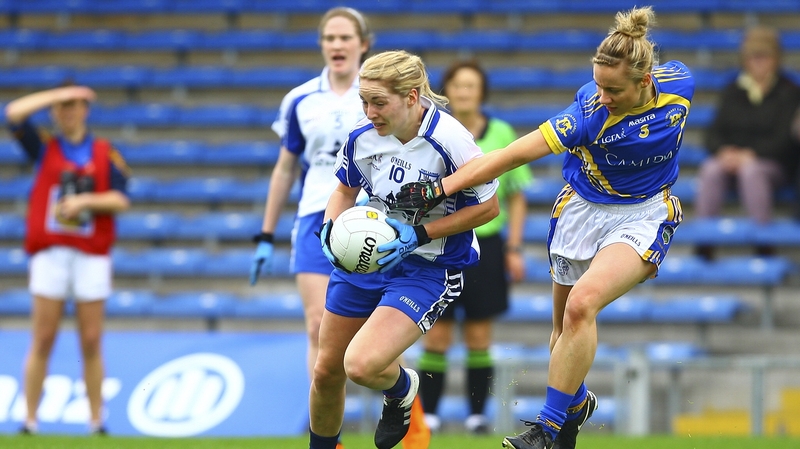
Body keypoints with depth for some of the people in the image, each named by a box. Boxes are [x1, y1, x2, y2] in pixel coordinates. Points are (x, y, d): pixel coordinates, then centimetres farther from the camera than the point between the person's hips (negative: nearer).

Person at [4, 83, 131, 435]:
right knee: (42, 340, -3)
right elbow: (14, 113, -4)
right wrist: (57, 94, -3)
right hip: (49, 252, 0)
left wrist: (85, 200, -12)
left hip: (92, 256, 0)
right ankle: (30, 422, -2)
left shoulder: (106, 153, 10)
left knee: (91, 342, 1)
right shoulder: (43, 147, 10)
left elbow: (120, 200, 2)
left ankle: (96, 422, 4)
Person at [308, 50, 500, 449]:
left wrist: (419, 234, -20)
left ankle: (402, 390, 12)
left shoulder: (449, 141, -25)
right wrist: (329, 228, -10)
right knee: (326, 371, 12)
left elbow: (488, 207, -13)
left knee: (361, 365, -25)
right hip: (364, 256, 6)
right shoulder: (362, 137, -9)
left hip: (428, 269, -5)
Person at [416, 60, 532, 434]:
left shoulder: (501, 135, 2)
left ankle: (477, 414, 11)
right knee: (437, 335, -2)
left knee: (479, 336, 3)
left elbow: (516, 197, 8)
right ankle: (428, 414, 4)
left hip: (485, 245, 1)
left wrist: (514, 248, 3)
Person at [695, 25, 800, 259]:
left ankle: (764, 245, -38)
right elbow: (714, 133, 7)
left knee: (751, 171, -39)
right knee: (711, 170, -32)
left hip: (772, 163, -3)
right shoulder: (732, 92, 14)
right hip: (732, 157, 3)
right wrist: (723, 151, -16)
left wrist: (751, 154, -22)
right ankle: (702, 244, -34)